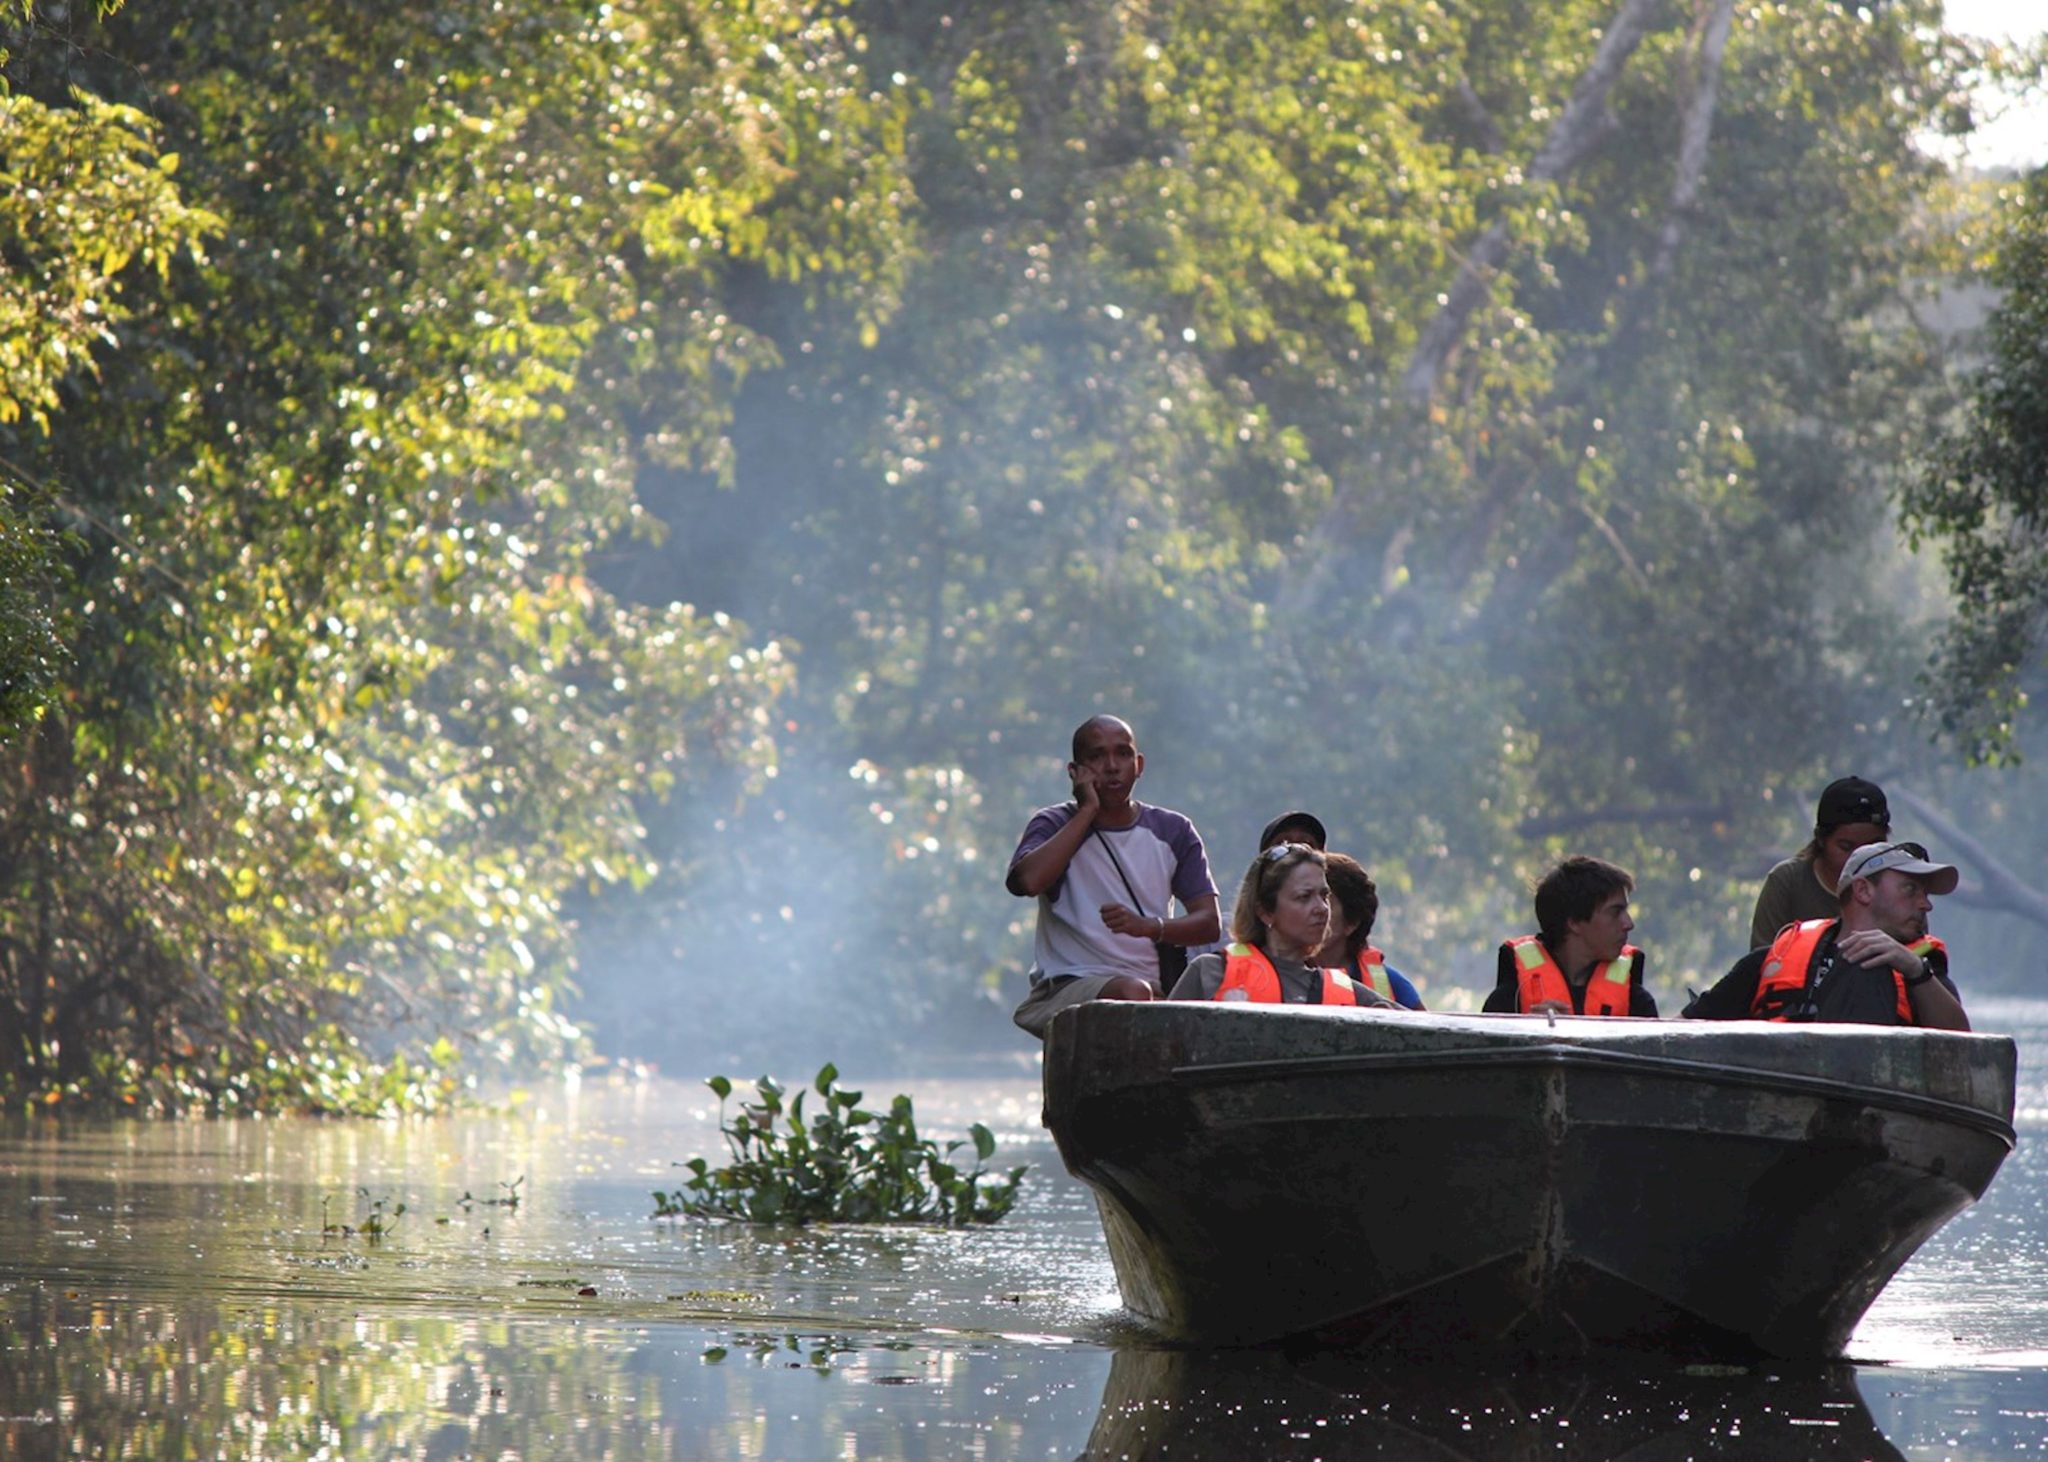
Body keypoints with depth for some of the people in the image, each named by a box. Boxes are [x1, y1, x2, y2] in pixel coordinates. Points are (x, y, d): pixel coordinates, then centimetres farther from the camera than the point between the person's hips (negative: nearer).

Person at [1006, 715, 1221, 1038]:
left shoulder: (1172, 831, 15)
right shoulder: (1055, 826, 8)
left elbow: (1209, 922, 6)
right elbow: (1027, 880, -16)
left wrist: (1148, 926, -16)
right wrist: (1087, 812, -7)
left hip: (1155, 983, 3)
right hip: (1069, 985, -3)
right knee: (1132, 993, -36)